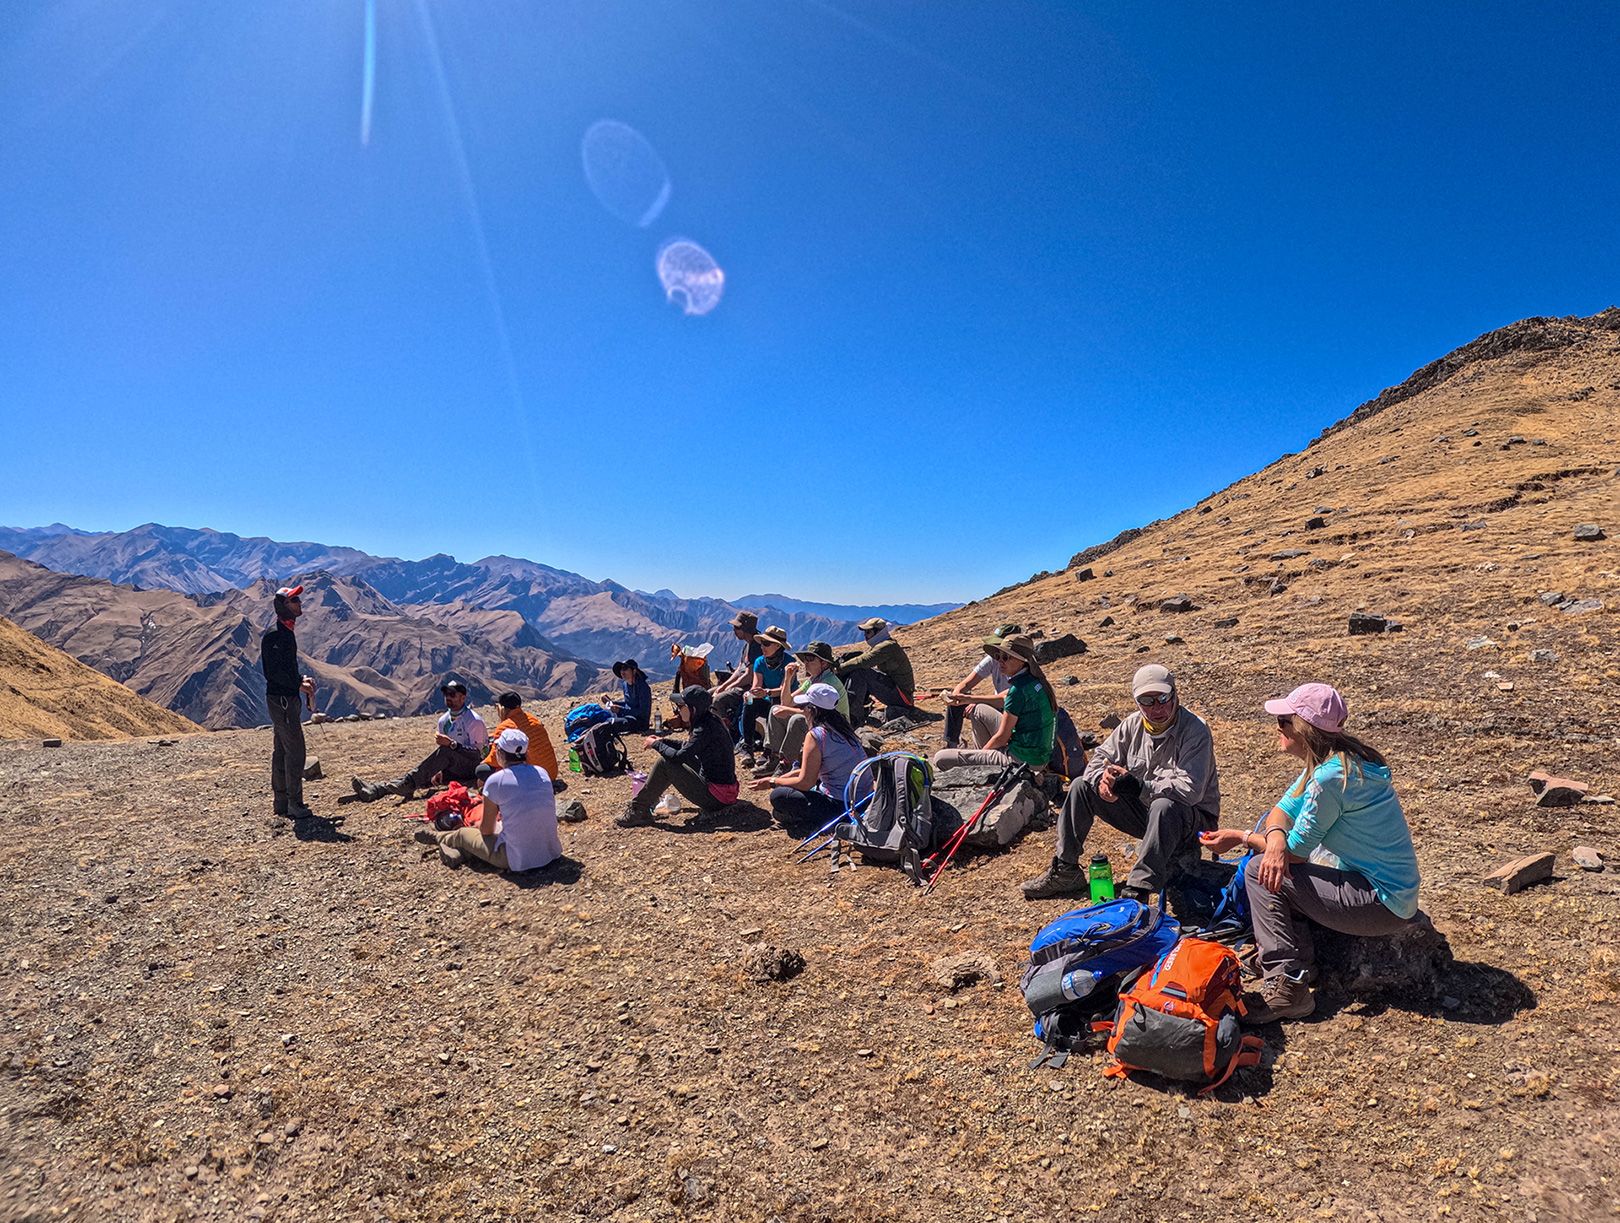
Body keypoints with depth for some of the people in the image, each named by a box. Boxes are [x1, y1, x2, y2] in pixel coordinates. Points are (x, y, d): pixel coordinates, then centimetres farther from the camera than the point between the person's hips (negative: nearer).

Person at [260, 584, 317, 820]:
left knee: (282, 750, 14)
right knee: (295, 750, -9)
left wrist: (301, 680, 10)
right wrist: (299, 684, -22)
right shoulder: (275, 634, -15)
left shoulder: (285, 632, 16)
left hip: (287, 698, 11)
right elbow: (273, 671, -21)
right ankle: (295, 805, -5)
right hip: (281, 699, -11)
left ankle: (281, 803, 21)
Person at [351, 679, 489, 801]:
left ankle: (407, 786, -39)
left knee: (445, 751, -33)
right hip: (451, 770, 7)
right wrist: (437, 771, -1)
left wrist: (451, 744, -27)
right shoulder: (443, 720, 13)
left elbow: (477, 752, -15)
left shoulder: (475, 721, -9)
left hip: (471, 768, -6)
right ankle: (374, 790, -35)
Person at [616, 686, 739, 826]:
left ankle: (638, 811, 2)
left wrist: (656, 744, -4)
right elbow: (688, 747, 21)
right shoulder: (710, 719, 7)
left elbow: (679, 756, -21)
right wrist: (663, 741, 12)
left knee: (664, 763, -9)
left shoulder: (706, 728, -21)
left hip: (716, 797, -10)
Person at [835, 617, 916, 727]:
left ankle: (855, 716, -23)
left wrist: (840, 668, -18)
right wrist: (844, 656, -6)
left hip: (901, 695, -10)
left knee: (859, 673, -22)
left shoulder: (887, 647, -18)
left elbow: (862, 661, -25)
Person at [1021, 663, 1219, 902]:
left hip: (1193, 818, -7)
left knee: (1164, 806, -41)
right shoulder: (1133, 724, -3)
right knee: (1081, 786, -1)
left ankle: (1137, 893, -37)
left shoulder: (1195, 730, -22)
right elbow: (1101, 757, 5)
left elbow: (1190, 790, -34)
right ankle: (1065, 871, 2)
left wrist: (1135, 786, -34)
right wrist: (1103, 779, -20)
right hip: (1143, 808, 7)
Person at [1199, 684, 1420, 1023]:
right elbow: (1284, 808, 5)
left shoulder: (1330, 776, -26)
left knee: (1259, 871, -12)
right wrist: (1275, 837, -17)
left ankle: (1286, 988, -10)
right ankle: (1299, 963, 11)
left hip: (1383, 903, -10)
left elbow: (1297, 850, -16)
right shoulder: (1337, 758, 4)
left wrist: (1241, 837, -4)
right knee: (1276, 869, 14)